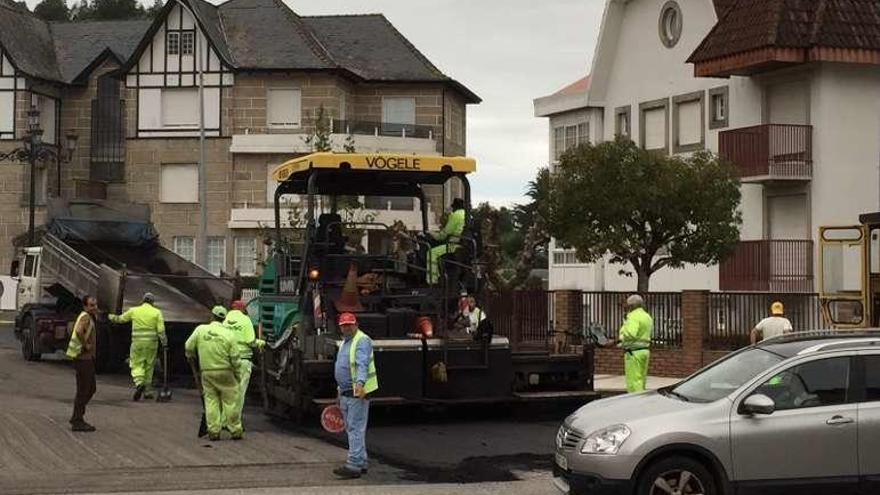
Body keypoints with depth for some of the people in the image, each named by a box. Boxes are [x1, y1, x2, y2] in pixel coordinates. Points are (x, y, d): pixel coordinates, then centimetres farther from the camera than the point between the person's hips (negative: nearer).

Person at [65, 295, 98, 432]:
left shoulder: (90, 317, 15)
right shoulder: (85, 317, -16)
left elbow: (75, 330, 33)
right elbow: (79, 331, -37)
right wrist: (85, 345, -25)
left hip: (88, 358, 10)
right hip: (83, 358, -10)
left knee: (90, 389, 17)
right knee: (83, 391, -4)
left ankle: (76, 418, 25)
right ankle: (77, 422, 3)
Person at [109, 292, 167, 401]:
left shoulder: (134, 310, 3)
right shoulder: (157, 312, 1)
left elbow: (121, 318, 17)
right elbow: (161, 330, -5)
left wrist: (112, 317, 37)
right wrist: (164, 342, 5)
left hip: (137, 343, -1)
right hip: (151, 343, 1)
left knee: (136, 365, 3)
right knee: (149, 366, 12)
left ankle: (139, 383, -24)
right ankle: (148, 391, 16)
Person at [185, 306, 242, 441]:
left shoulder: (200, 330, -2)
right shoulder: (228, 334, -6)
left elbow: (189, 347, 4)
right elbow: (235, 358, -6)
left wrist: (190, 357, 26)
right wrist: (238, 375, 6)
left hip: (206, 372, 2)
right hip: (225, 372, -2)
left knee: (211, 401, 7)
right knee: (230, 401, 5)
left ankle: (213, 431, 5)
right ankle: (235, 431, 7)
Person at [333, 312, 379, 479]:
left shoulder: (362, 341, -13)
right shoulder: (345, 342, 18)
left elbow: (362, 364, -28)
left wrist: (360, 383, -43)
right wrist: (340, 392, 28)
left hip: (358, 392, -10)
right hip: (346, 393, 10)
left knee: (356, 429, -11)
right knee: (351, 429, 14)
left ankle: (353, 466, -13)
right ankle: (361, 463, 21)